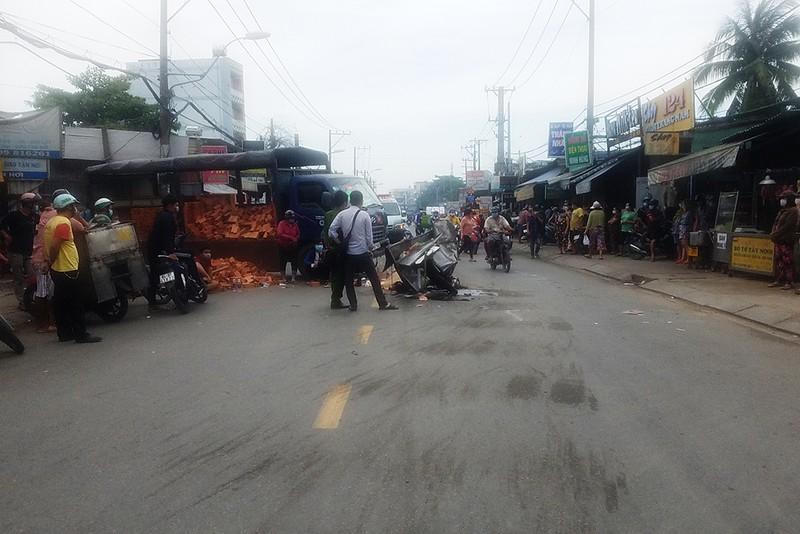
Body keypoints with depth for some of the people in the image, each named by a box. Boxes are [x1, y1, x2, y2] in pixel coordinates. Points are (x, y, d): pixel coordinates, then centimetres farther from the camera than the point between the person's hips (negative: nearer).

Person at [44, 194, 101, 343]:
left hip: (57, 270, 10)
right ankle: (81, 334, 0)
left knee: (61, 303, 14)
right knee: (75, 304, -4)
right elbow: (54, 246, -25)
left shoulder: (52, 221, 13)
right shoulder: (63, 223, -17)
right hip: (66, 270, -10)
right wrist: (52, 261, -12)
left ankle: (64, 333, 22)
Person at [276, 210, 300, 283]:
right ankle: (284, 278, 14)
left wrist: (296, 239, -10)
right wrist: (291, 237, -24)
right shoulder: (282, 224, -9)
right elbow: (280, 234, -19)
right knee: (283, 262, 4)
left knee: (294, 262, -1)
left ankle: (293, 278, 4)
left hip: (293, 246, 3)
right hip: (283, 246, -3)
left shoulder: (295, 224, 3)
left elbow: (298, 234, 12)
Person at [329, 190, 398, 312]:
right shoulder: (365, 215, -7)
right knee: (374, 279, 7)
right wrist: (370, 247, 11)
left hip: (348, 254, 2)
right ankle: (383, 304, 10)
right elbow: (369, 236, -6)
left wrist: (340, 243, 5)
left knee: (348, 280, 15)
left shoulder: (342, 214, -3)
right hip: (362, 253, -2)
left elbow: (331, 230, -8)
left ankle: (353, 305, 14)